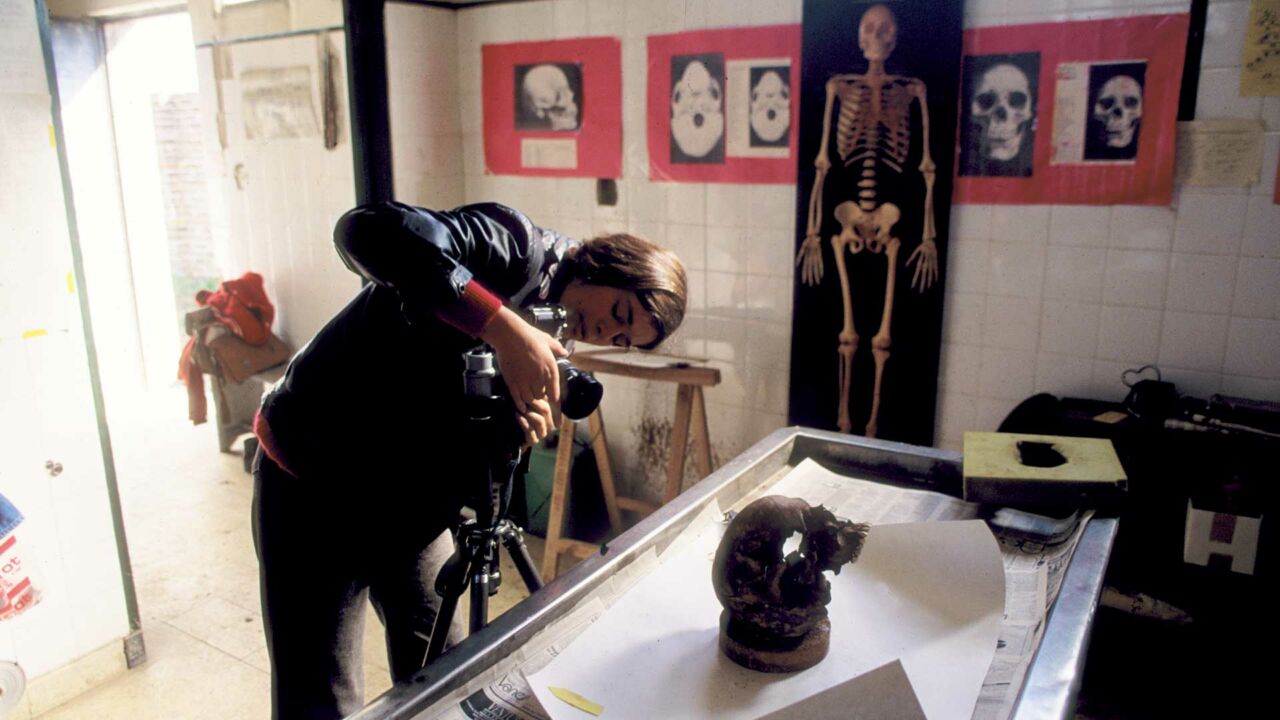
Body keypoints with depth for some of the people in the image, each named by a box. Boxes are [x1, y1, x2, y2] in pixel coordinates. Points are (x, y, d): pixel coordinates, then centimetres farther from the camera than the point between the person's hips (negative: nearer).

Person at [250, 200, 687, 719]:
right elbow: (367, 229, -36)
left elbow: (467, 438, -2)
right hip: (313, 482, -7)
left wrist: (517, 435, -24)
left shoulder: (549, 352, 2)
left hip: (411, 499, 7)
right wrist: (503, 324, -40)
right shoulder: (515, 246, -20)